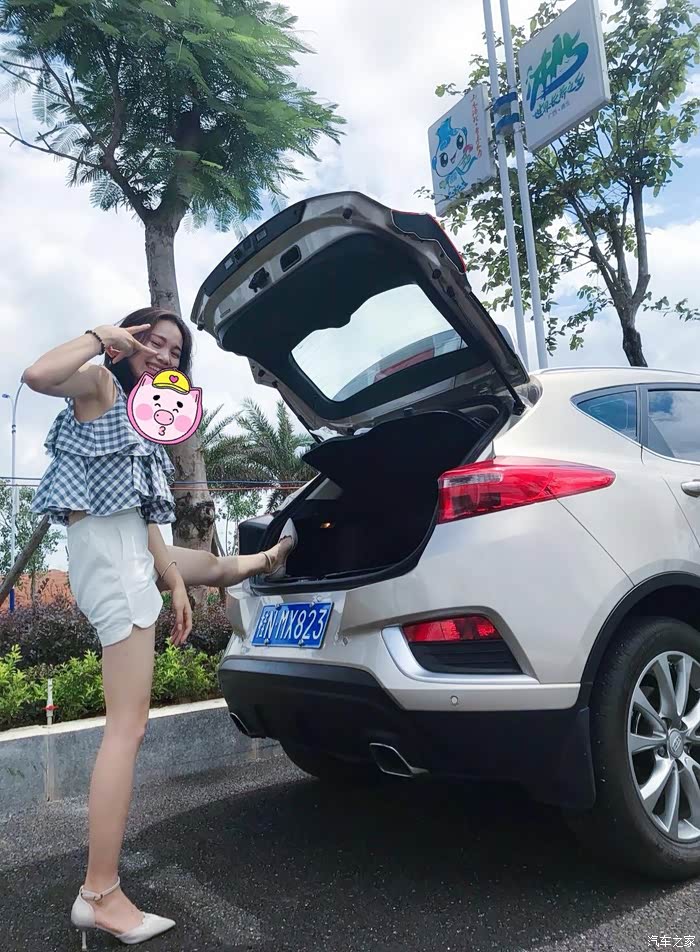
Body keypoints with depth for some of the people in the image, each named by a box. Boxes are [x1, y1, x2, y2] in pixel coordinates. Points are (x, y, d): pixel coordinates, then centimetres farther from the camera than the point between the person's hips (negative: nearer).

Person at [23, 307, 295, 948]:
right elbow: (36, 376, -27)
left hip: (133, 552, 9)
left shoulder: (139, 418, 19)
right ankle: (100, 896, -4)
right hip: (105, 554, -9)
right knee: (128, 728, -10)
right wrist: (100, 335, -13)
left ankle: (268, 559, 71)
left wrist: (175, 584, 11)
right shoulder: (98, 382, -2)